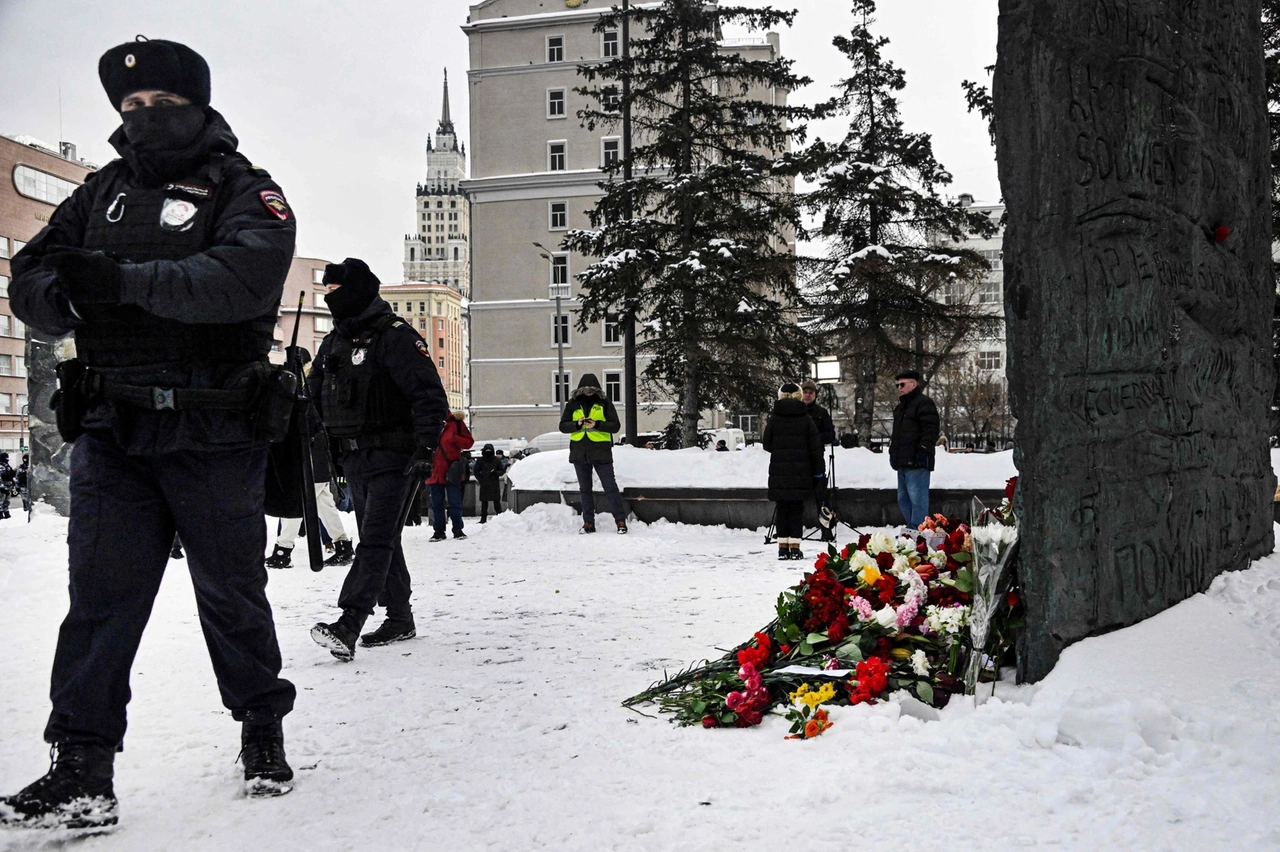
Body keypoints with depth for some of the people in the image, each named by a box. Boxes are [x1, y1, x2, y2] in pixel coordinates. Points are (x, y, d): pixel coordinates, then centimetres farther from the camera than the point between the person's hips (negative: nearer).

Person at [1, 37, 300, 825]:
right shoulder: (105, 191, 15)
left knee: (232, 592, 9)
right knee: (101, 595, -1)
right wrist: (68, 295, -15)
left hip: (213, 435, -3)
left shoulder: (245, 192, -1)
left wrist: (124, 280, -29)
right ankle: (83, 769, 4)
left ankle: (264, 734, 29)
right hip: (112, 431, 4)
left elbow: (246, 278, -22)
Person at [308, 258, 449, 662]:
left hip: (393, 458, -9)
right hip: (354, 458, 9)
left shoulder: (394, 336, -11)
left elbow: (430, 395, -17)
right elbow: (314, 397, 25)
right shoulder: (333, 343, 15)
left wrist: (425, 448, -23)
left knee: (375, 540, -15)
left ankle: (348, 626, -25)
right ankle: (400, 618, 25)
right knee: (380, 540, 14)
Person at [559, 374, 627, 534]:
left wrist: (597, 424, -19)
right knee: (585, 489, 10)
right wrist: (577, 424, -14)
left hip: (601, 452, -3)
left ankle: (621, 521, -1)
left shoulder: (604, 403, 0)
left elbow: (616, 425, -5)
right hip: (579, 453, 4)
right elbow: (563, 426, 5)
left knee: (610, 487, -5)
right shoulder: (573, 404, 7)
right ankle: (588, 523, 17)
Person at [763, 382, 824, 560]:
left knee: (782, 509, 6)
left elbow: (767, 445, 4)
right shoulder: (806, 419, 0)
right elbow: (815, 447, 2)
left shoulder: (774, 419, 0)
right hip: (800, 471, 0)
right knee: (797, 509, 3)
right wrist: (818, 469, 8)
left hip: (779, 470, 0)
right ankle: (795, 547, 0)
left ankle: (783, 547, 5)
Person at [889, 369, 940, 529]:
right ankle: (911, 529, 22)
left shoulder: (924, 403, -8)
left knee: (917, 499, -11)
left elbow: (931, 430, -16)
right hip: (903, 462, 10)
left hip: (916, 462, -10)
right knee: (903, 499, 14)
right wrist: (893, 452, 23)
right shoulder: (900, 406, 22)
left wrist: (924, 450, -22)